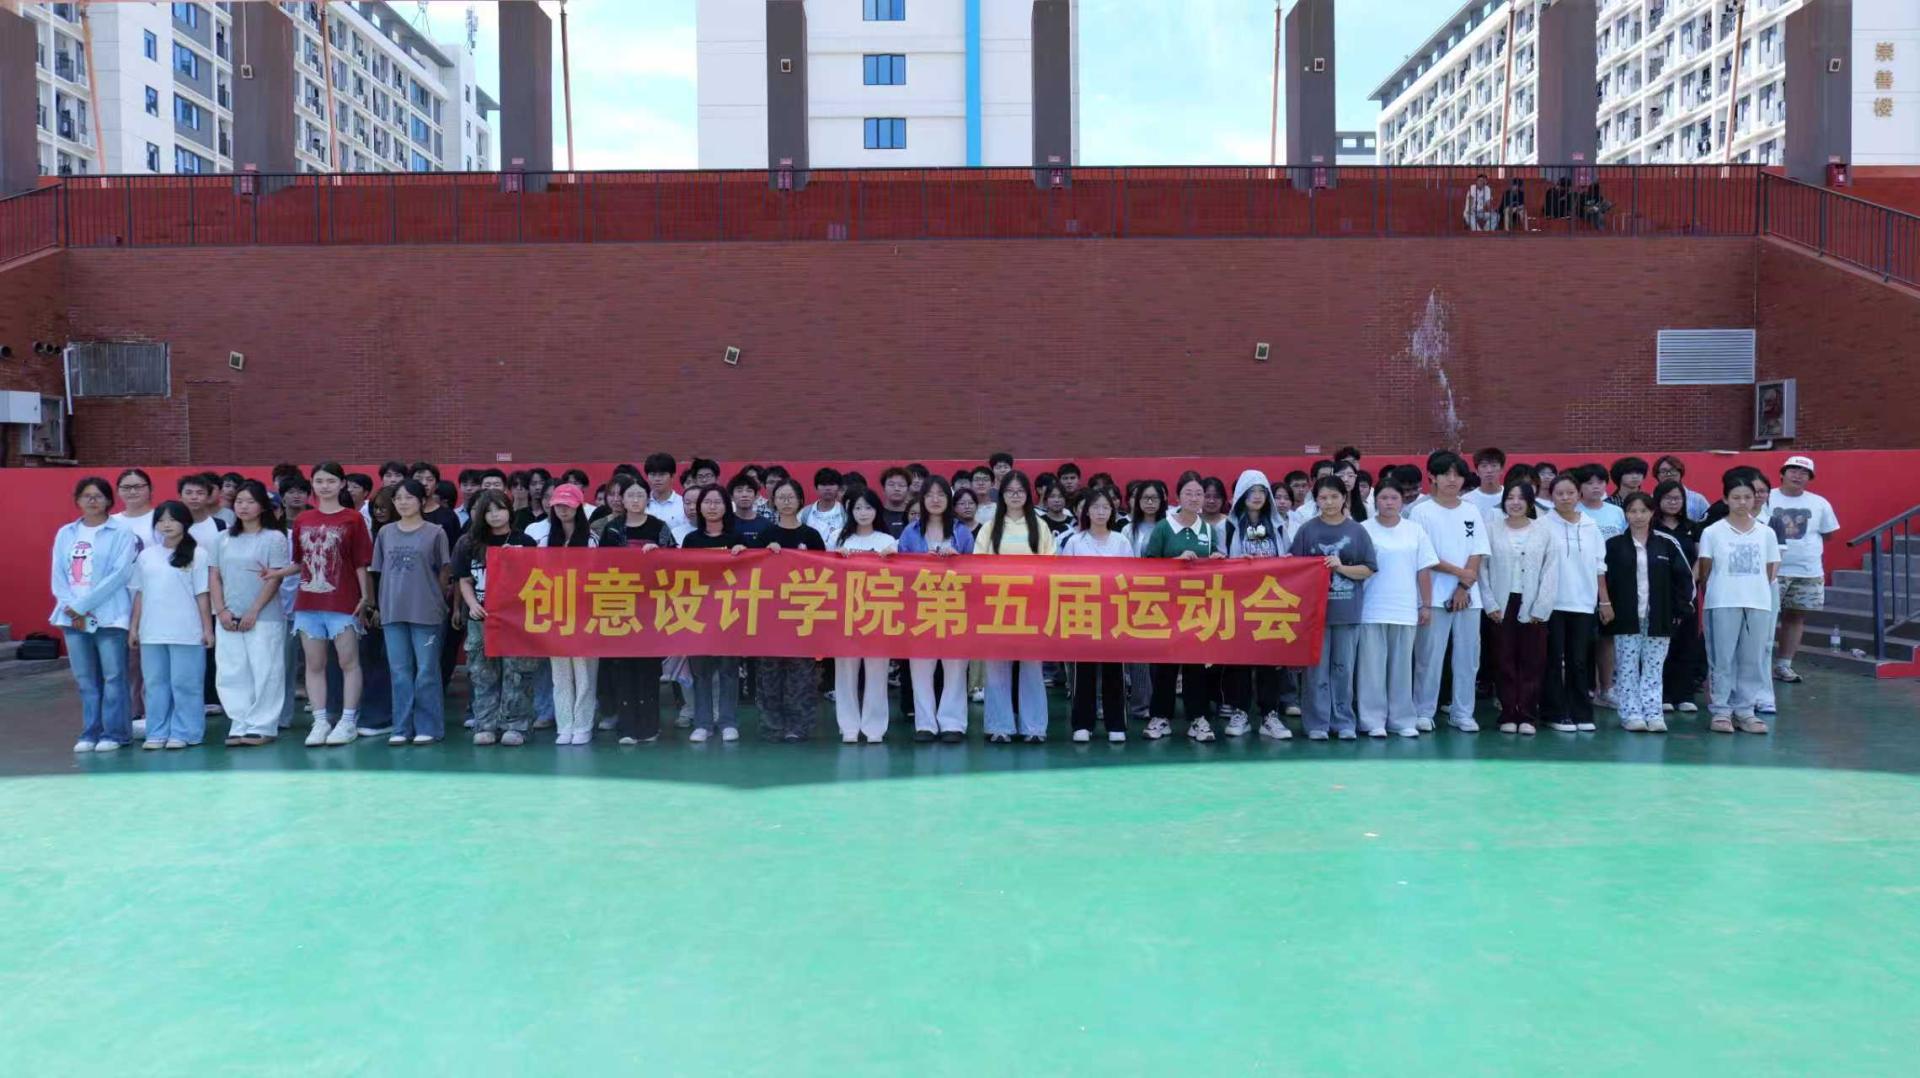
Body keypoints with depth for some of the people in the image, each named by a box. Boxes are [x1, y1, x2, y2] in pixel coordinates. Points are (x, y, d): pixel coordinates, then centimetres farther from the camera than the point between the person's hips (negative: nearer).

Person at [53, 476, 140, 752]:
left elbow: (121, 573, -11)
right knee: (85, 679, 8)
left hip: (109, 615, -5)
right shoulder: (65, 534, 13)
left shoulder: (122, 531, -2)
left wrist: (83, 605, -13)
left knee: (113, 676, -3)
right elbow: (58, 575, 8)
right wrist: (71, 607, -8)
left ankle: (114, 733, 4)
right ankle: (90, 732, 15)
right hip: (72, 616, 5)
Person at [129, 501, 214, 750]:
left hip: (186, 632, -4)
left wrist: (208, 628, -5)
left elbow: (202, 594, -3)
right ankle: (157, 732, 17)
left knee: (185, 684, 1)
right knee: (156, 683, 9)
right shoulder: (146, 555, 10)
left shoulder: (197, 554, -2)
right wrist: (133, 627, 11)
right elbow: (139, 594, 14)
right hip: (152, 632, 4)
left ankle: (183, 733, 8)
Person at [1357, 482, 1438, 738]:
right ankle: (1374, 720, 7)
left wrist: (1426, 605, 5)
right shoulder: (1364, 530, -1)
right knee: (1373, 667, 1)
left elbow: (1424, 570, 8)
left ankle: (1402, 720, 16)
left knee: (1402, 667, 8)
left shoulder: (1415, 530, 6)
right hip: (1372, 611, -2)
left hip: (1405, 610, 2)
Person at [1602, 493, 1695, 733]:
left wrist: (1681, 609, 1)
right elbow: (1603, 579, 0)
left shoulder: (1666, 544, 4)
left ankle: (1653, 713, 6)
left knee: (1654, 669, 3)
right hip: (1625, 619, -1)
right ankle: (1631, 714, 5)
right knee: (1627, 668, 0)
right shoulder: (1614, 545, 1)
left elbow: (1684, 577, 7)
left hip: (1658, 619, 1)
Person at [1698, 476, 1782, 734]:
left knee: (1753, 659, 5)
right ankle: (1720, 710, 7)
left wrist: (1756, 589, 5)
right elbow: (1705, 571, 3)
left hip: (1759, 604, 3)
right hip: (1723, 604, -3)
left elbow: (1770, 571, 12)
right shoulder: (1712, 532, -2)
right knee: (1722, 658, 0)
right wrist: (1718, 591, 4)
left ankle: (1744, 710, 13)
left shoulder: (1766, 533, 7)